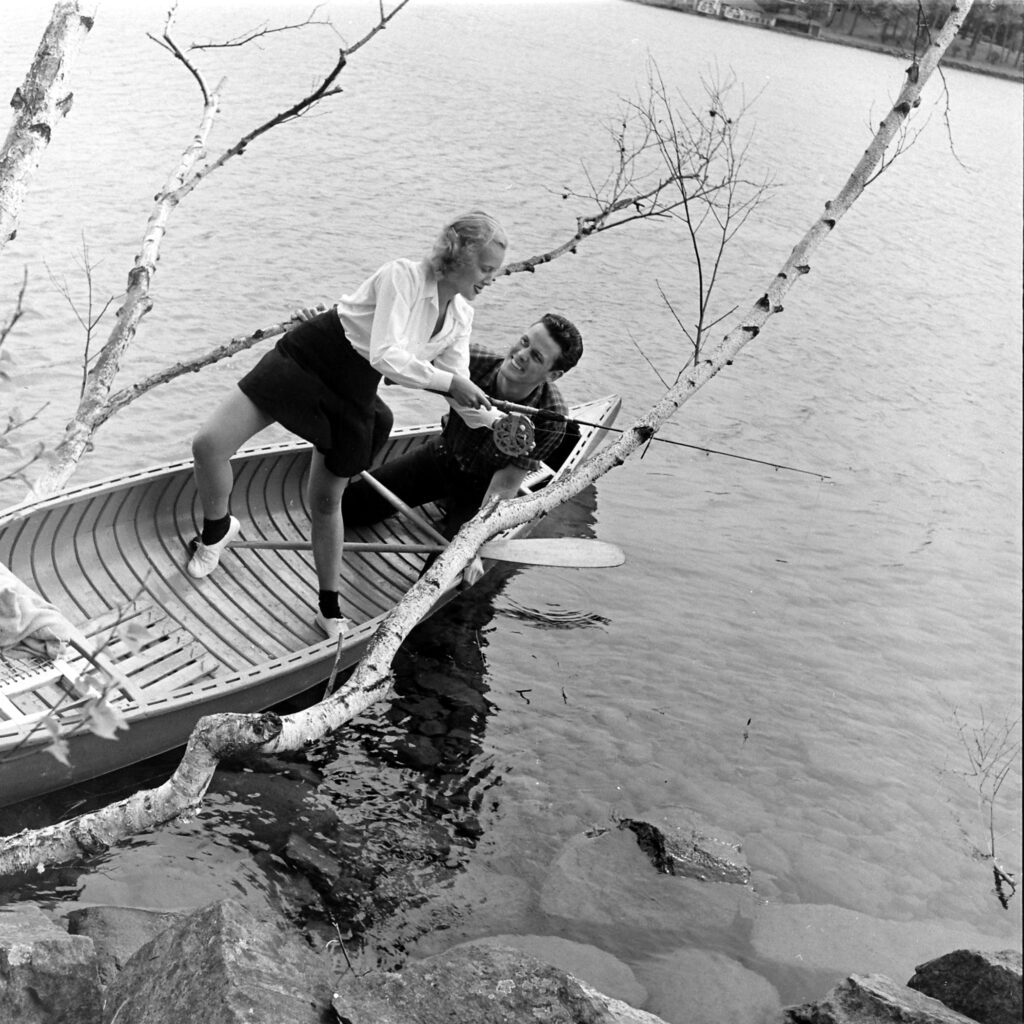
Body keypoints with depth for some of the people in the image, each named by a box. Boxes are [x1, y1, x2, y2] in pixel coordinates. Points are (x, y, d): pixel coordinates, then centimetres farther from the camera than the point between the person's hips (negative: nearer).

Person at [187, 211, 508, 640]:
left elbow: (460, 397, 0)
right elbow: (387, 357, -32)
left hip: (352, 398, 5)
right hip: (303, 361, -5)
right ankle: (217, 528, 16)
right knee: (209, 444, -15)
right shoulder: (402, 276, -23)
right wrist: (449, 382, -30)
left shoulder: (461, 317, -1)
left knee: (326, 503, 12)